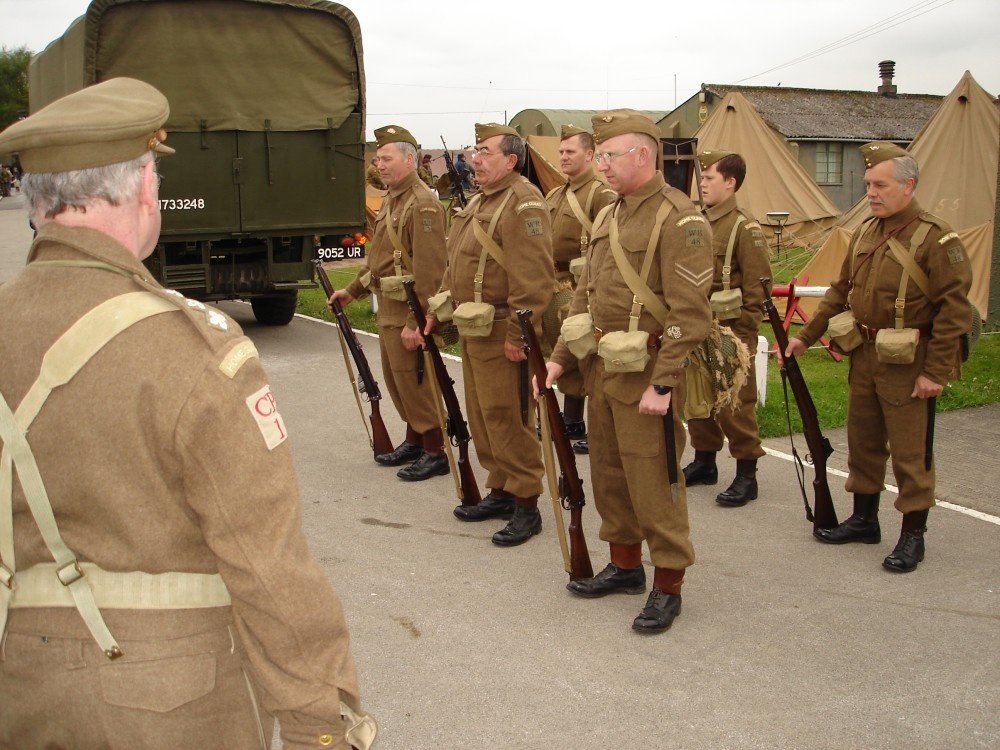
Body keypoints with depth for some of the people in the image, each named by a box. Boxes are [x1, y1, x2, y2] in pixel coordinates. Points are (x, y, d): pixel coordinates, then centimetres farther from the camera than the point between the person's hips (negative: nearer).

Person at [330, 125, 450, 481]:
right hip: (388, 309, 10)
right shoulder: (390, 201, 14)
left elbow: (429, 271, -23)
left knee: (415, 381, -3)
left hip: (408, 313, -10)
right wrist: (352, 290, 19)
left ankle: (436, 452, 9)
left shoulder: (423, 205, -18)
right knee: (395, 379, 17)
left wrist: (415, 322, -25)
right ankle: (414, 440, 31)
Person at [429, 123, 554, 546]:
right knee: (481, 416, 16)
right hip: (471, 331, 10)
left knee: (507, 418, -5)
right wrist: (438, 309, 20)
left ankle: (525, 505, 6)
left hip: (500, 333, -10)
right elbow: (456, 265, 24)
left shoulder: (524, 204, -15)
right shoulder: (479, 202, 18)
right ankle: (500, 491, 28)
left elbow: (533, 277, -23)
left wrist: (518, 332, -25)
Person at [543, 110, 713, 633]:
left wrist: (663, 383, -22)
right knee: (608, 472, 16)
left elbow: (690, 313, -19)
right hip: (600, 368, 8)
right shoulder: (607, 218, 13)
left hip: (645, 372, -8)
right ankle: (625, 565, 32)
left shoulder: (680, 219, -14)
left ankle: (668, 585, 13)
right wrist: (561, 357, 11)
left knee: (652, 478, -1)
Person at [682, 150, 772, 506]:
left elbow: (756, 292, -12)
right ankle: (704, 462, 30)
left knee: (735, 406, 0)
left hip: (729, 334, -7)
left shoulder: (745, 230, -11)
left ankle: (746, 476, 10)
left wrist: (742, 340, -14)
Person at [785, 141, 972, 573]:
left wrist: (935, 371, -18)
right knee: (862, 441, 16)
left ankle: (913, 536, 16)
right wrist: (806, 336, 11)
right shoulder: (865, 233, 9)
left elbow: (954, 310, -16)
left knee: (910, 452, 2)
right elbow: (841, 292, 17)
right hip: (864, 357, 7)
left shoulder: (936, 239, -13)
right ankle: (864, 520, 32)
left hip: (908, 364, -7)